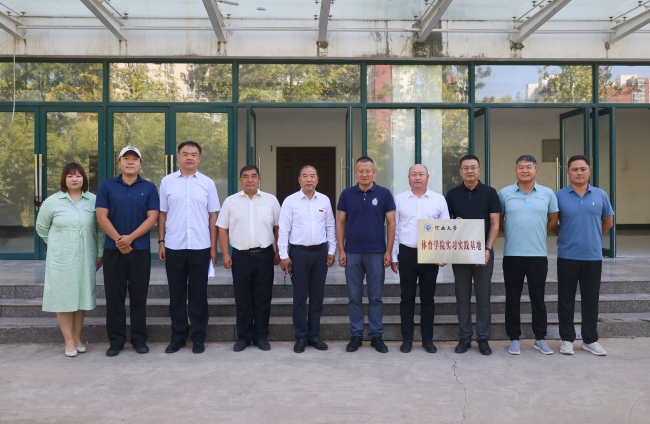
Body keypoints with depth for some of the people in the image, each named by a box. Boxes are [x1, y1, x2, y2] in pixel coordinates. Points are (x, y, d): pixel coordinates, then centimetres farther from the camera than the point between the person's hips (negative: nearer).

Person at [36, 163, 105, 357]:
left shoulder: (93, 201, 0)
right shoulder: (52, 201, -2)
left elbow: (100, 229, 5)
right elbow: (41, 227, 9)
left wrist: (100, 253, 3)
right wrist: (58, 244, 7)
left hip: (85, 258, 1)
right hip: (61, 259, -1)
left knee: (82, 297, 9)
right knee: (63, 297, 2)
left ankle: (77, 337, 21)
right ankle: (69, 340, 9)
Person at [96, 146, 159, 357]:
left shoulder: (149, 188, 4)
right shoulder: (107, 186, 5)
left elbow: (152, 217, -4)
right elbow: (101, 216, -2)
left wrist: (130, 238, -14)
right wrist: (118, 239, -13)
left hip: (140, 249, 0)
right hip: (113, 249, 0)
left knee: (139, 296, 5)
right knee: (114, 296, 4)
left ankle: (139, 339, 15)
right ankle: (116, 340, 13)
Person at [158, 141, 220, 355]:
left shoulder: (208, 183, 3)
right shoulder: (167, 182, 4)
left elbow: (213, 216, 3)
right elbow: (162, 214, 6)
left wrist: (213, 247, 0)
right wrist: (161, 242, 2)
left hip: (200, 247, 0)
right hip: (174, 247, 1)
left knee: (198, 294, 7)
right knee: (176, 293, 9)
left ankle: (198, 337, 17)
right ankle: (178, 336, 21)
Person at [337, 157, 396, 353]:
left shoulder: (384, 194, 0)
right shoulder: (347, 194, 3)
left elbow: (391, 223, 1)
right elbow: (340, 222, 6)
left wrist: (389, 251, -5)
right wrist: (341, 250, -1)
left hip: (377, 253, -1)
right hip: (352, 253, 1)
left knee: (375, 297, 6)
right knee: (354, 297, 7)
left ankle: (376, 336, 16)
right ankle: (356, 335, 16)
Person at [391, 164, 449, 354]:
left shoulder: (439, 199, 3)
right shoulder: (399, 199, 4)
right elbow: (394, 229, 5)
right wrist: (393, 256, 3)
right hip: (407, 253, 0)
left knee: (428, 298, 8)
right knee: (407, 298, 6)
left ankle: (428, 339, 19)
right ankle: (407, 339, 16)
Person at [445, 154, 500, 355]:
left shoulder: (490, 193, 1)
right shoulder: (452, 194, 5)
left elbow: (494, 224, -2)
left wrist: (488, 249, -11)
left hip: (483, 251, -1)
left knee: (483, 296, 4)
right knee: (462, 296, 6)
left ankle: (483, 338, 12)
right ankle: (464, 337, 14)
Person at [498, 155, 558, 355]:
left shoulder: (548, 194, 2)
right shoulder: (504, 194, 0)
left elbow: (553, 220, 13)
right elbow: (498, 221, 10)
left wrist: (538, 234, 10)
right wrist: (512, 233, 5)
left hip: (538, 254, 1)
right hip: (512, 255, 0)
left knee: (538, 298, 9)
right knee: (512, 299, 6)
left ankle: (540, 338, 21)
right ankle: (514, 338, 16)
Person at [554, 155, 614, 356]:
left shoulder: (600, 195, 3)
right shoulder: (559, 196, -3)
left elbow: (608, 221, 16)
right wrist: (565, 236, 6)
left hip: (593, 256, 2)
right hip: (567, 256, -1)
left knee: (590, 300, 8)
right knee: (566, 300, 5)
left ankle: (590, 340, 20)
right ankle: (567, 339, 16)